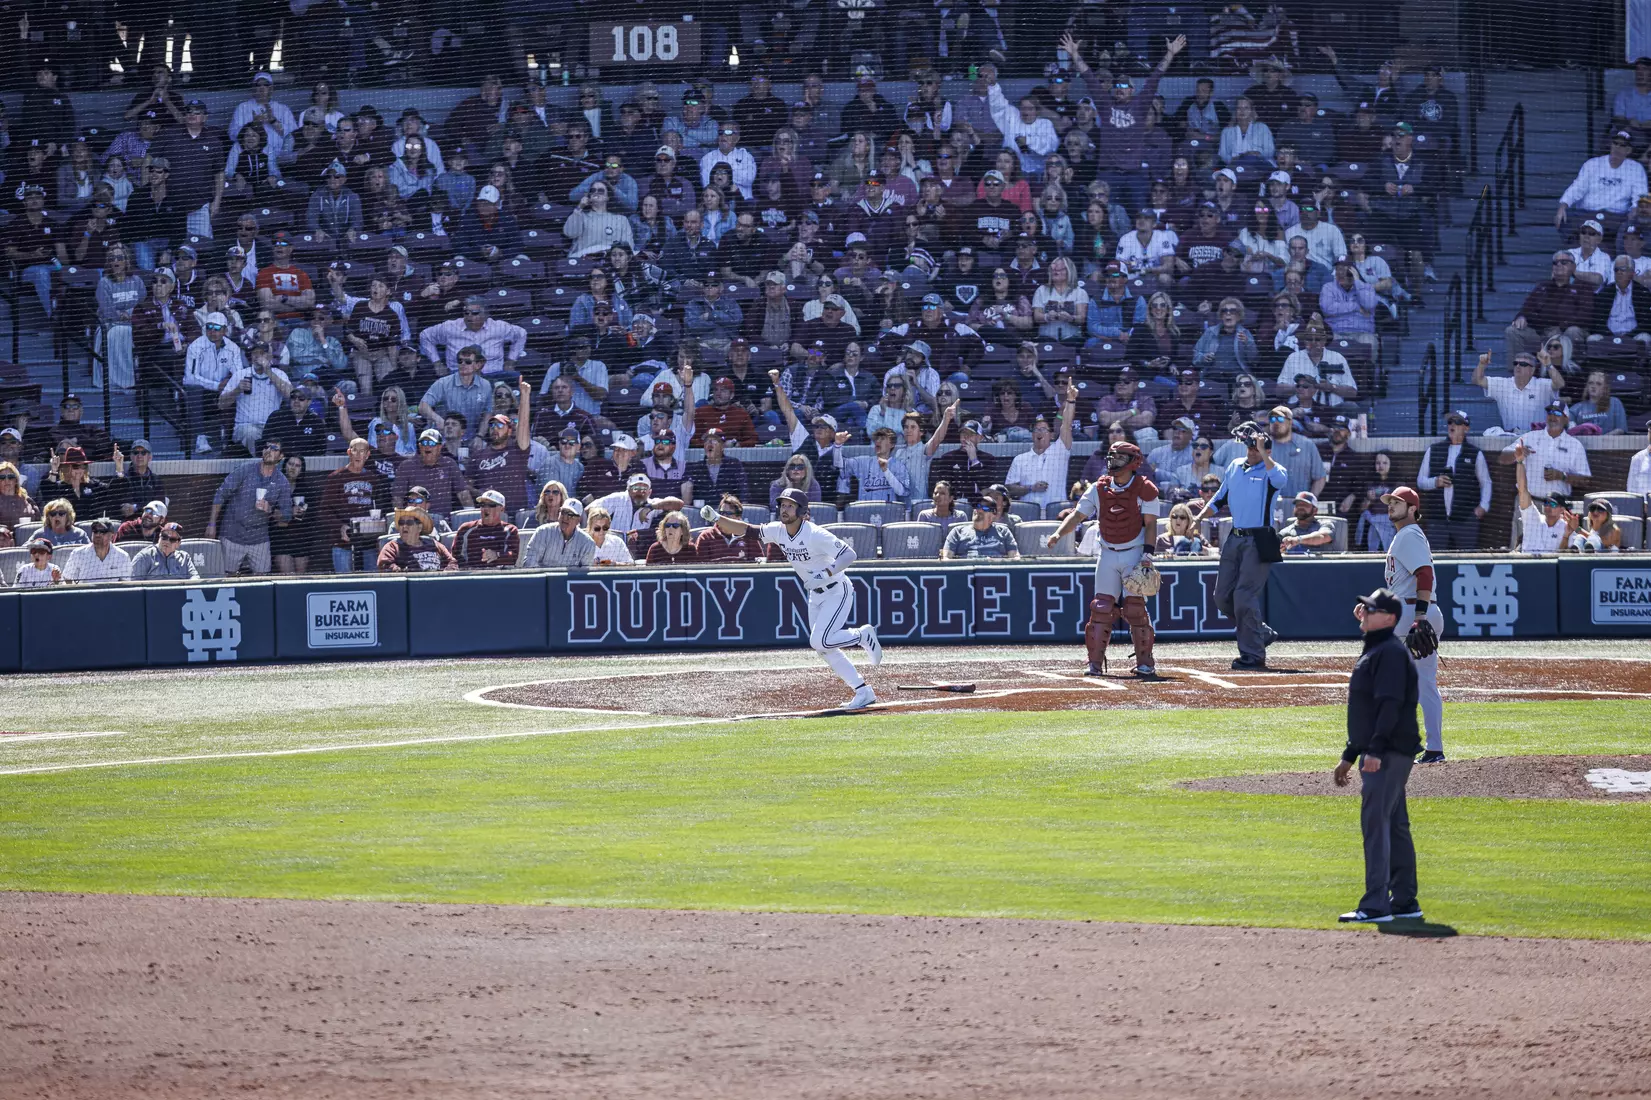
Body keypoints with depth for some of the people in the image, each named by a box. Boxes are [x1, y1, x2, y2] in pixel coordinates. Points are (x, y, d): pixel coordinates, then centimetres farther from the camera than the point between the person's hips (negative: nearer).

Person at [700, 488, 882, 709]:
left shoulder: (815, 535, -27)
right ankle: (863, 691, 15)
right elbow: (746, 530, -4)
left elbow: (849, 554, -30)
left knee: (819, 641, -21)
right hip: (815, 595, 8)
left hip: (837, 592, -8)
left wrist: (826, 574, -41)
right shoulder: (778, 531, -6)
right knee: (823, 648, 6)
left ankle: (862, 636, 6)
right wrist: (716, 518, -18)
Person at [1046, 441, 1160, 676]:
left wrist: (1148, 555, -17)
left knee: (1136, 608, -6)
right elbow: (1078, 514, 1)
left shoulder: (1144, 490, -5)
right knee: (1101, 608, -2)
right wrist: (1058, 534, -16)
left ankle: (1144, 663, 4)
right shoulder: (1099, 488, 5)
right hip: (1107, 555, 3)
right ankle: (1095, 663, 1)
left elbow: (1151, 524, -6)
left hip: (1134, 554, -3)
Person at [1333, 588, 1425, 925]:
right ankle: (1404, 902, 19)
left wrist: (1375, 750, -30)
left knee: (1375, 824, -14)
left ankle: (1375, 906, -18)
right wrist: (1349, 756, 26)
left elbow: (1390, 704, -23)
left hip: (1387, 754, -11)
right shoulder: (1373, 651, 21)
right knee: (1395, 826, 14)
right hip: (1376, 754, 11)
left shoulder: (1391, 653, -13)